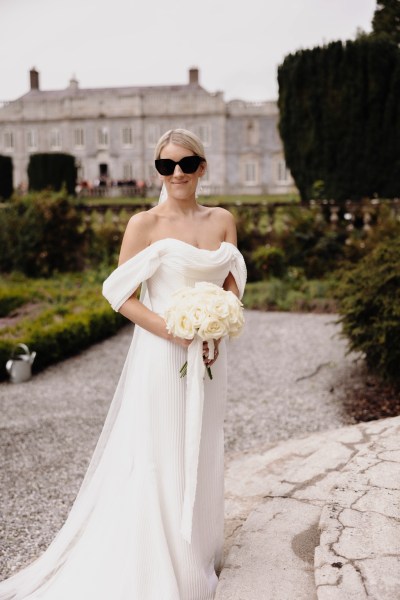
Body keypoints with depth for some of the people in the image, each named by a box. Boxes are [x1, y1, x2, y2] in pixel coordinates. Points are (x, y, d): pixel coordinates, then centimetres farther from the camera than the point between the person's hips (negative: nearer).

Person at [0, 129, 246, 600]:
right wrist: (174, 332, -18)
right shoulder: (144, 224, -8)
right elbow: (121, 294, -9)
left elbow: (233, 283, 9)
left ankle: (197, 552, 36)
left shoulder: (222, 220, 6)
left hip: (208, 354, 5)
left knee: (201, 454, 16)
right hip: (160, 354, -5)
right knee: (157, 459, 2)